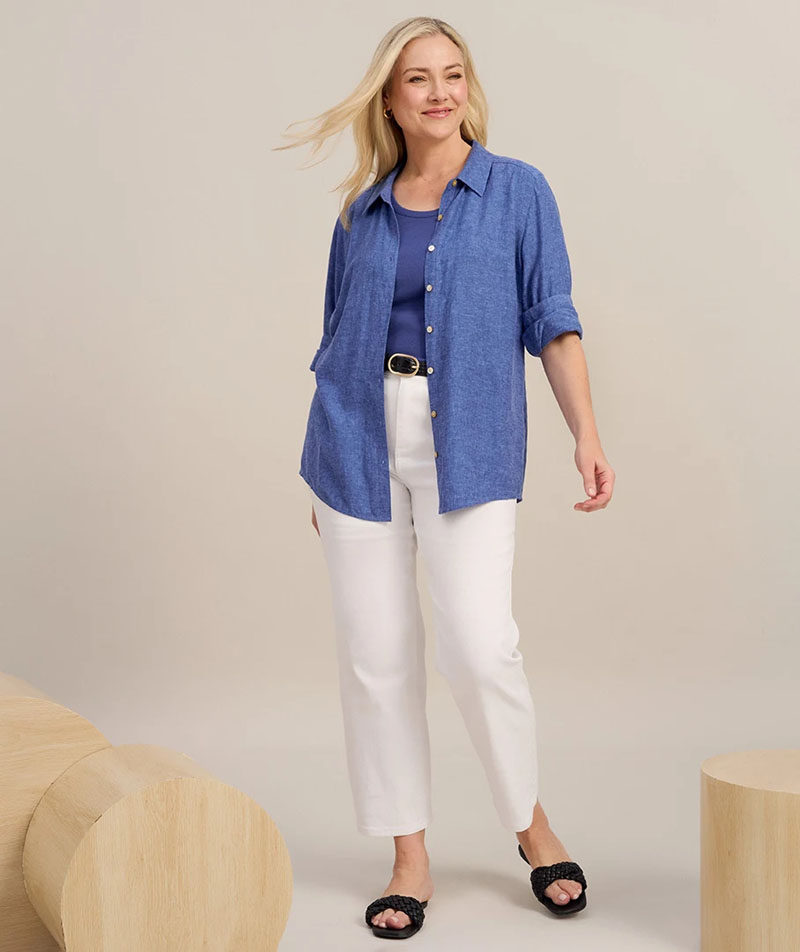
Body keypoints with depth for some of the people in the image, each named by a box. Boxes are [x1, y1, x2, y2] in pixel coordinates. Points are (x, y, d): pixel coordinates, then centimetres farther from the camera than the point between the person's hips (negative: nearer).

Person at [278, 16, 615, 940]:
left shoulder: (518, 190, 4)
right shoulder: (362, 213, 12)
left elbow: (551, 320, 0)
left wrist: (586, 434, -11)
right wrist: (322, 464, 16)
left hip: (467, 443, -3)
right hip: (362, 439, 3)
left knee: (480, 646, -12)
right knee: (375, 653, 2)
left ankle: (530, 822, 14)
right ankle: (410, 859, 15)